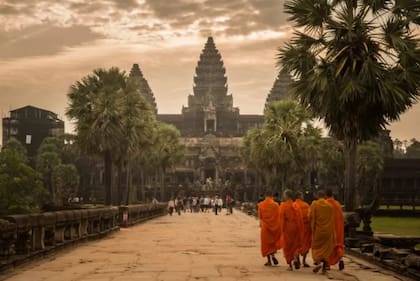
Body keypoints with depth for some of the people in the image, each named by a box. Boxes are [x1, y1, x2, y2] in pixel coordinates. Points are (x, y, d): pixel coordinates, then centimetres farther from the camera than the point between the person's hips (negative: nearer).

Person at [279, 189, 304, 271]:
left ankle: (290, 265, 8)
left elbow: (281, 219, -11)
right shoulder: (296, 206, 2)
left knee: (287, 246, 9)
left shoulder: (283, 206, -8)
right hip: (296, 228, 3)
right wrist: (301, 230, 7)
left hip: (287, 228, -2)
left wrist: (282, 229, -5)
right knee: (296, 245, 15)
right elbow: (300, 219, 2)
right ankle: (296, 257, -13)